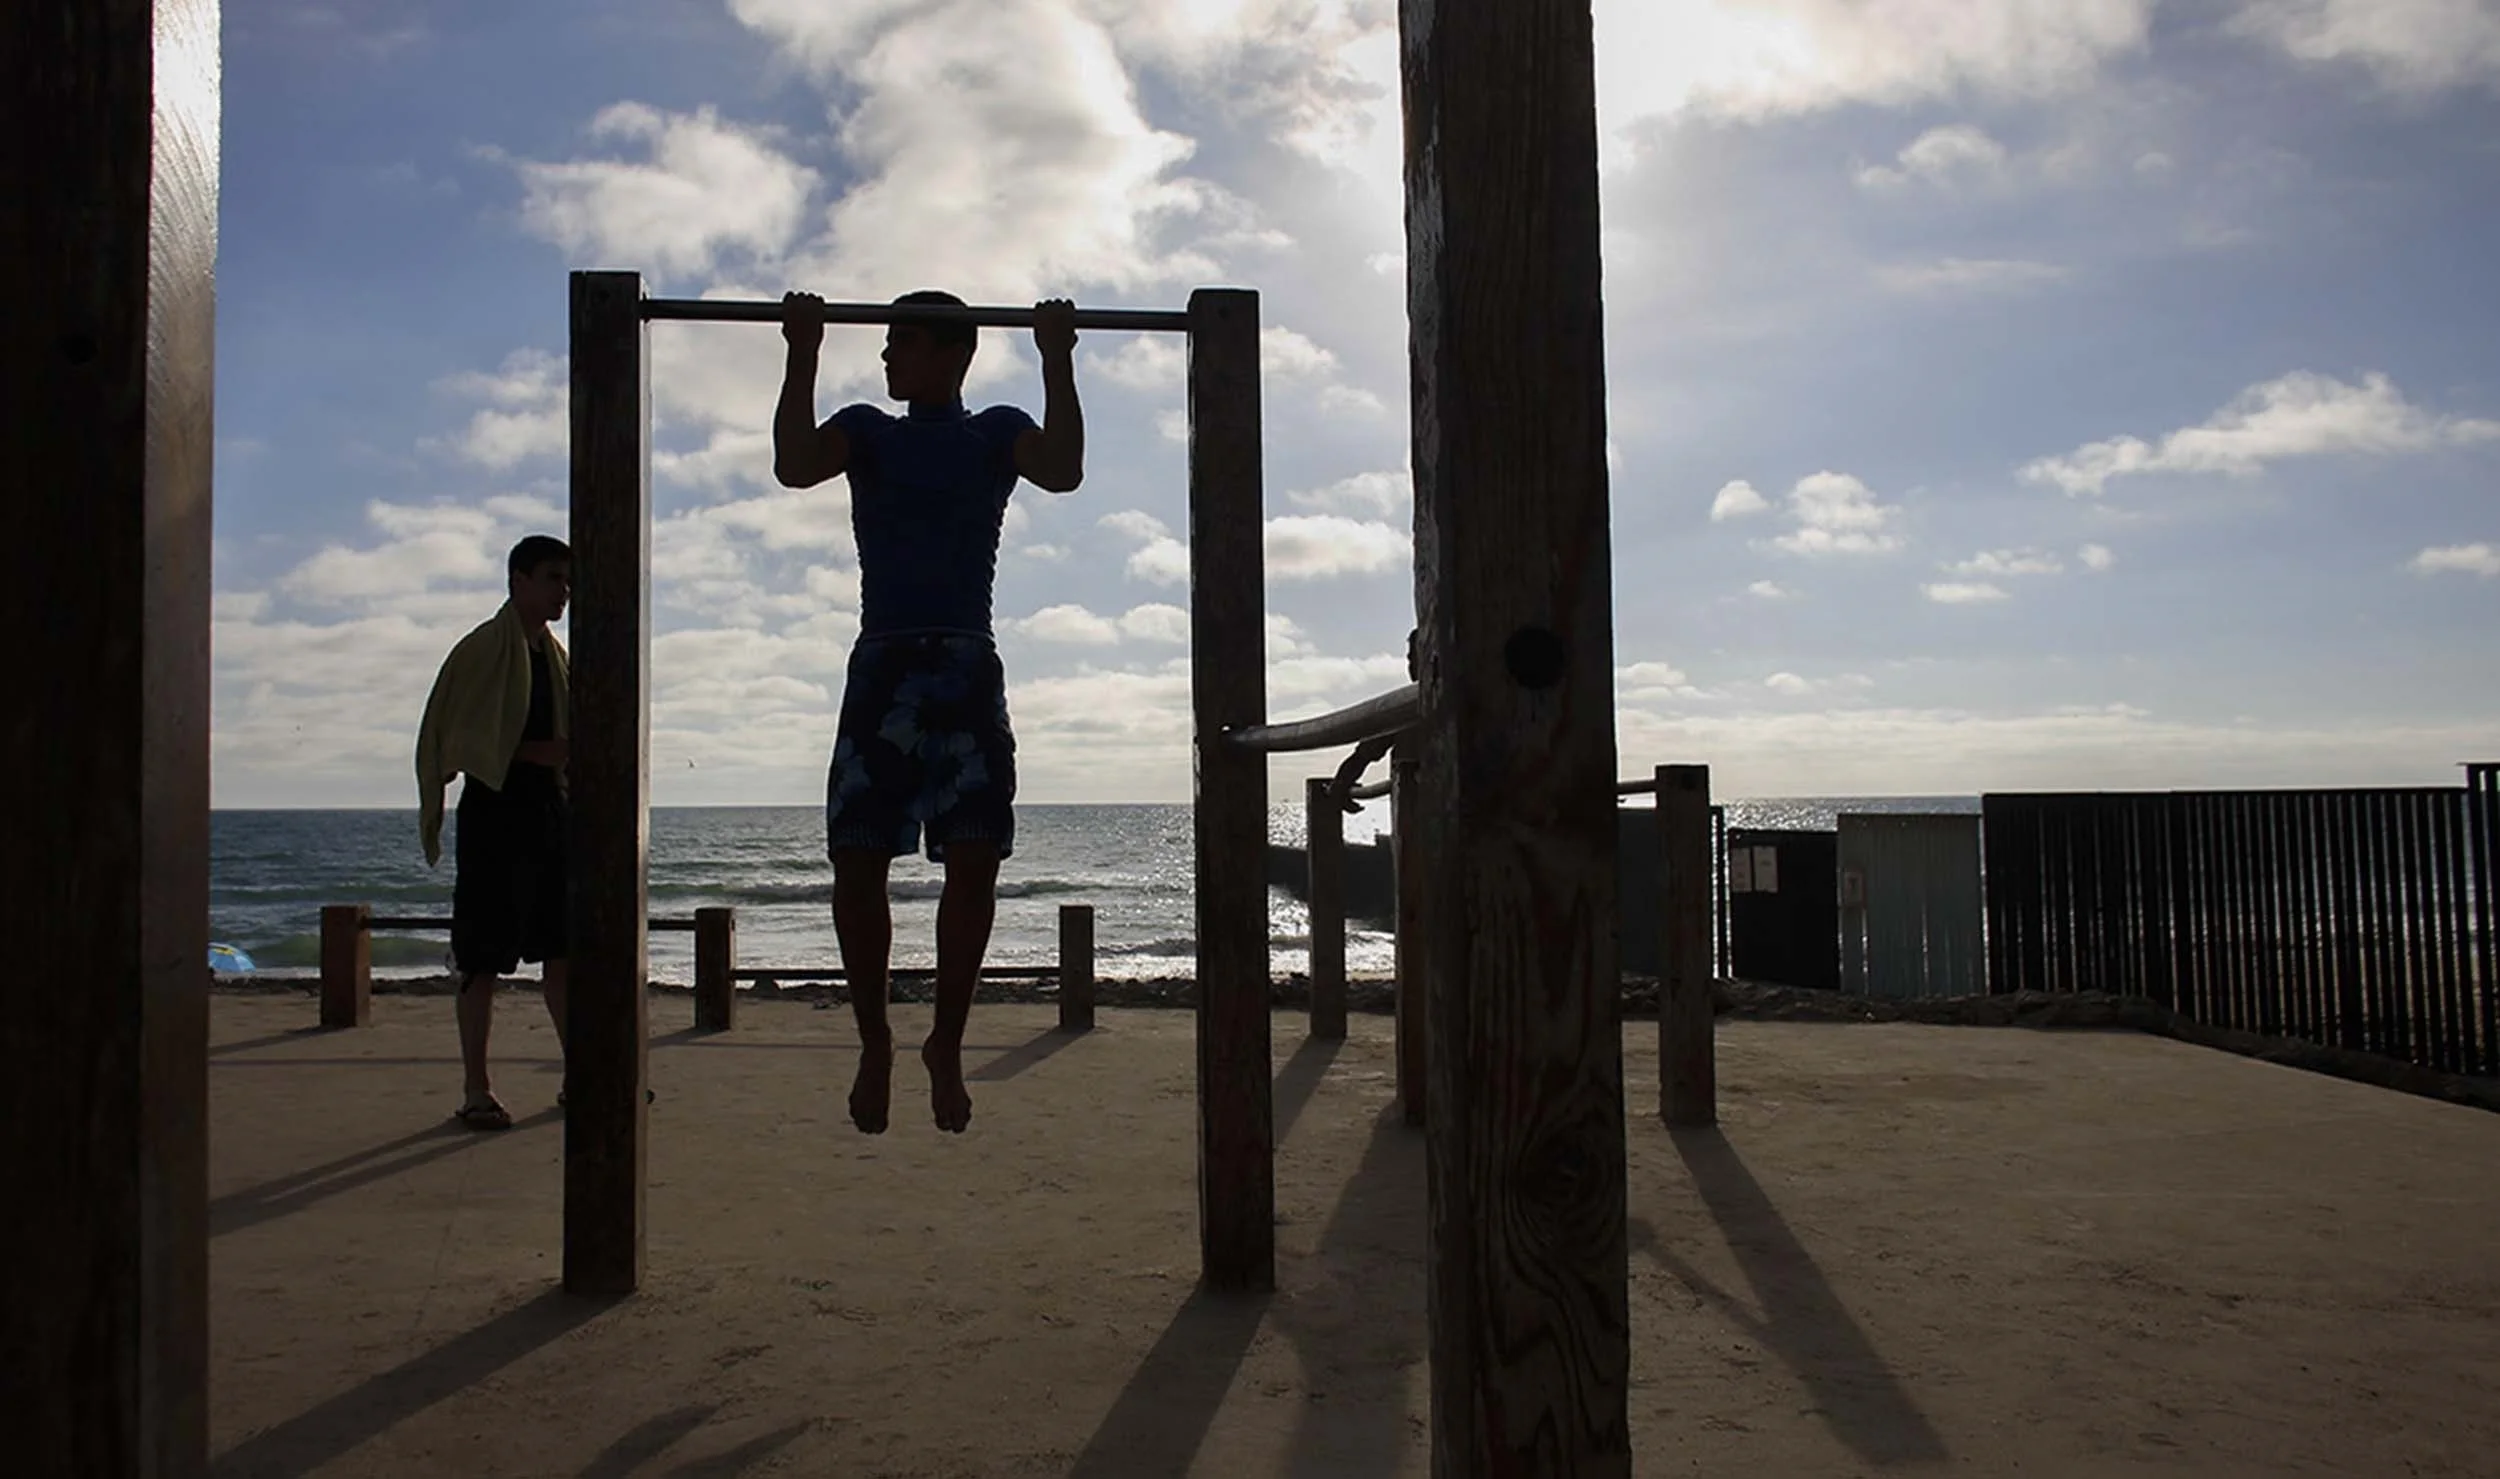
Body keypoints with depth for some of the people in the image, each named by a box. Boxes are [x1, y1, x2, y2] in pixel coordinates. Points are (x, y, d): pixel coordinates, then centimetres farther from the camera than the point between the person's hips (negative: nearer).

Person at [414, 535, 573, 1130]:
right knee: (485, 957, -3)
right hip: (493, 812, -7)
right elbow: (456, 739, -12)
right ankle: (476, 1091, 5)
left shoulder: (554, 653, 16)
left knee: (562, 947, 8)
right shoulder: (482, 648, -6)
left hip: (548, 811, 7)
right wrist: (530, 752, -20)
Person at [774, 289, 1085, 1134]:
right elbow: (793, 466, -4)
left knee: (974, 864, -5)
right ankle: (874, 1039, 13)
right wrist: (803, 355, -1)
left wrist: (1057, 359, -6)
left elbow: (1063, 471, -9)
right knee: (857, 863, -4)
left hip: (967, 669, -1)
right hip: (881, 666, 1)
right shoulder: (868, 429, 16)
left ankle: (947, 1044, 10)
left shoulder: (996, 432, 12)